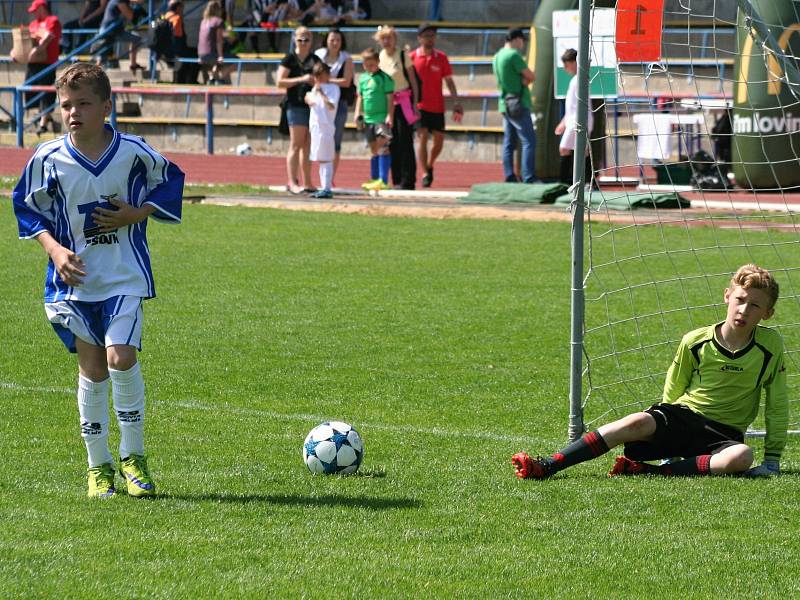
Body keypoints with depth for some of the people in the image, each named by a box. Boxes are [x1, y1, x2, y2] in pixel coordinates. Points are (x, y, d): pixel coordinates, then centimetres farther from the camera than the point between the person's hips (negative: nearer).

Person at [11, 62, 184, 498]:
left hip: (125, 276, -2)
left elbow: (170, 184, 7)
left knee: (121, 357, -15)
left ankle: (133, 456, 2)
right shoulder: (47, 160, -6)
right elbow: (27, 209, 6)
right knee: (91, 368, 5)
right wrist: (54, 249, -8)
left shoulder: (134, 153, -8)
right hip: (75, 278, 2)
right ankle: (98, 465, 17)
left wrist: (135, 215, -9)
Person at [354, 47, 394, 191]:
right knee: (374, 149, 14)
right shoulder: (362, 78, 13)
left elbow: (390, 97, -9)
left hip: (382, 118, -7)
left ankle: (383, 180, -17)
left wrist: (389, 115, -15)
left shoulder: (384, 78, -7)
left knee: (382, 147, -13)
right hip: (368, 118, 7)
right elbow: (360, 97, 20)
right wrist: (358, 113, 12)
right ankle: (374, 178, 20)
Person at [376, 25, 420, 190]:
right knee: (392, 144, 5)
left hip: (404, 101, -5)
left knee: (405, 141, -7)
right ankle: (397, 180, 12)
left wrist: (415, 103, -11)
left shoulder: (403, 55, -6)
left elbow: (413, 80, -5)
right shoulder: (380, 57, 7)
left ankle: (407, 180, -5)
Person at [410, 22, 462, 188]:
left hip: (437, 106, 3)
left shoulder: (441, 58, 5)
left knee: (439, 140, 5)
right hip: (419, 106, -3)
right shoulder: (412, 57, -1)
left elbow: (449, 81, 8)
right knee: (422, 137, -13)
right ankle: (425, 174, -8)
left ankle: (430, 165, 30)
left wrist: (456, 102, 0)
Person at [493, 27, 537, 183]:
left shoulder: (497, 56, 15)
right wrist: (526, 78, 8)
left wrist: (524, 80, 1)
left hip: (505, 105, 9)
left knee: (509, 142, 9)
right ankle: (529, 178, -16)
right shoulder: (513, 55, -14)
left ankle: (510, 177, 8)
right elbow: (531, 76, -11)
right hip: (518, 104, -9)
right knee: (529, 141, -10)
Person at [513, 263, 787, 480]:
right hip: (680, 415, 1)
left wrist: (773, 458, 2)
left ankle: (650, 471, -40)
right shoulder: (695, 342, -1)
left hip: (723, 433, 0)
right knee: (638, 422, -32)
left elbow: (777, 407, 4)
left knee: (742, 456, -37)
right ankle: (546, 466, -40)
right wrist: (668, 448, 12)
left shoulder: (771, 346, -3)